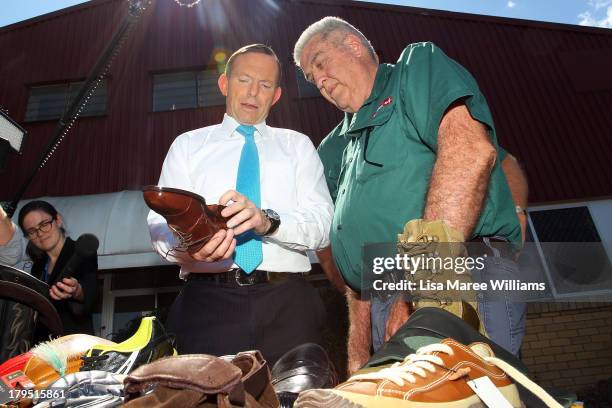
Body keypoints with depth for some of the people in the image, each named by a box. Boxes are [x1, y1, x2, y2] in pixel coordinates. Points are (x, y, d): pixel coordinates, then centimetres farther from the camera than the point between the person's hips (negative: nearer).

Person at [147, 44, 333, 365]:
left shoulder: (298, 146, 15)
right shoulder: (188, 145, 16)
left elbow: (323, 224, 1)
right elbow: (161, 222, 3)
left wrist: (267, 221, -20)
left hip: (287, 302, 1)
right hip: (209, 300, 0)